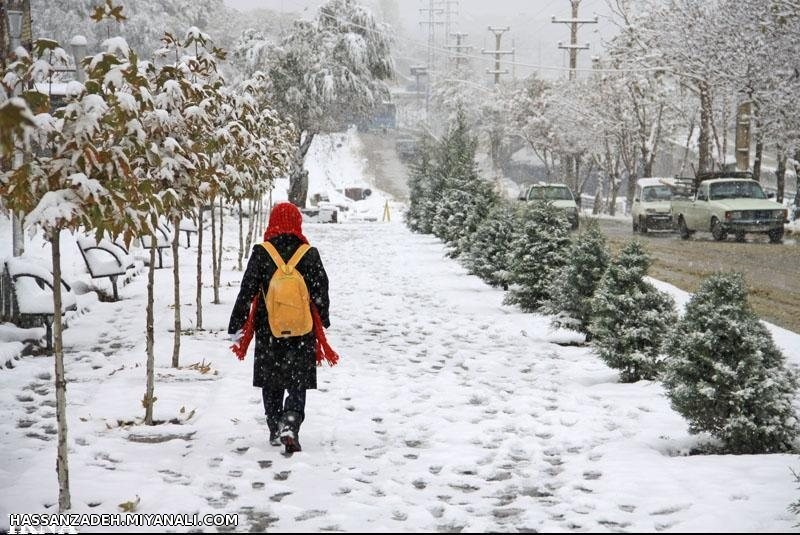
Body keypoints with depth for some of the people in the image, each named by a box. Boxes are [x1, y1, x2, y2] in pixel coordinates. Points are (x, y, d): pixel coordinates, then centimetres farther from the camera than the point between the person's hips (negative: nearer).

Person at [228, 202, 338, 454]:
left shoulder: (261, 254, -5)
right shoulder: (310, 255, -3)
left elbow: (247, 292, -6)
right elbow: (321, 294, 3)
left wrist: (236, 328, -1)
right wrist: (323, 321, 21)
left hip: (268, 332, 0)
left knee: (271, 385, 16)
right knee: (297, 385, 4)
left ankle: (275, 431, 22)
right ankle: (290, 426, -17)